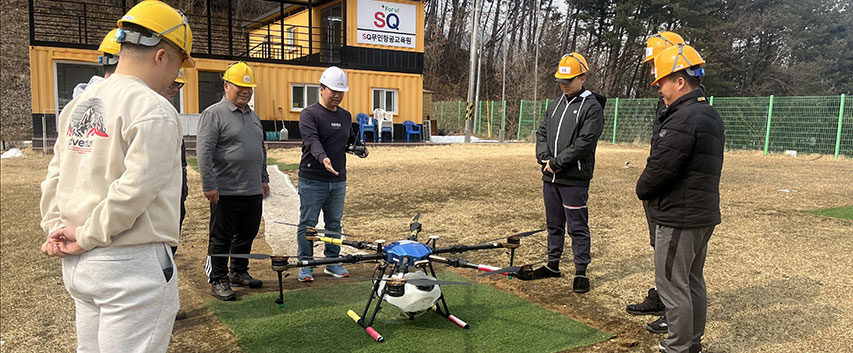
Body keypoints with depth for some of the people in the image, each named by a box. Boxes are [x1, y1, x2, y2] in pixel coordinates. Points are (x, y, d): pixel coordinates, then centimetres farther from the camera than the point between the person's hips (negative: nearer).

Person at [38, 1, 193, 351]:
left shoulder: (78, 104, 12)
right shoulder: (153, 109, -16)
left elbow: (54, 178, 12)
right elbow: (133, 190, -22)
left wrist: (57, 230, 7)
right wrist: (86, 237, -10)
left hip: (76, 266, 9)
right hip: (132, 266, -9)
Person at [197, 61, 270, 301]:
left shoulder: (253, 116, 17)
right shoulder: (214, 114, -7)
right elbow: (204, 152, -13)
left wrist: (264, 178, 22)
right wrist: (209, 185, -17)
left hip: (253, 192, 7)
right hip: (226, 192, -7)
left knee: (247, 236, 15)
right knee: (221, 240, 2)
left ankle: (239, 272, 30)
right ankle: (218, 280, 13)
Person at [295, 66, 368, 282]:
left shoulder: (345, 116, 14)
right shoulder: (309, 114, -7)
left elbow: (351, 139, 27)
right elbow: (312, 140, -23)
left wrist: (360, 148, 5)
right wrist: (323, 158, -41)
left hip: (338, 181, 6)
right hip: (312, 181, -6)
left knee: (334, 223, 13)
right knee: (308, 224, 2)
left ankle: (333, 262, 25)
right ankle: (305, 266, 12)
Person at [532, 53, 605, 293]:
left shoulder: (592, 107, -8)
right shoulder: (555, 105, 15)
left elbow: (585, 142, -17)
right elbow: (542, 133, 14)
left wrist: (557, 162, -17)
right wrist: (544, 158, -3)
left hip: (574, 179, -7)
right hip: (550, 177, 7)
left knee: (577, 227, 0)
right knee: (554, 224, 17)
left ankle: (581, 272, 10)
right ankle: (553, 265, 30)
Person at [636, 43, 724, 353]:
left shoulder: (684, 119, -20)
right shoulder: (710, 115, 14)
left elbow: (660, 166, -22)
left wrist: (643, 191, -2)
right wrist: (651, 191, 12)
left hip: (679, 217, -11)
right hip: (704, 214, 11)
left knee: (671, 283, -1)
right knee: (692, 280, 19)